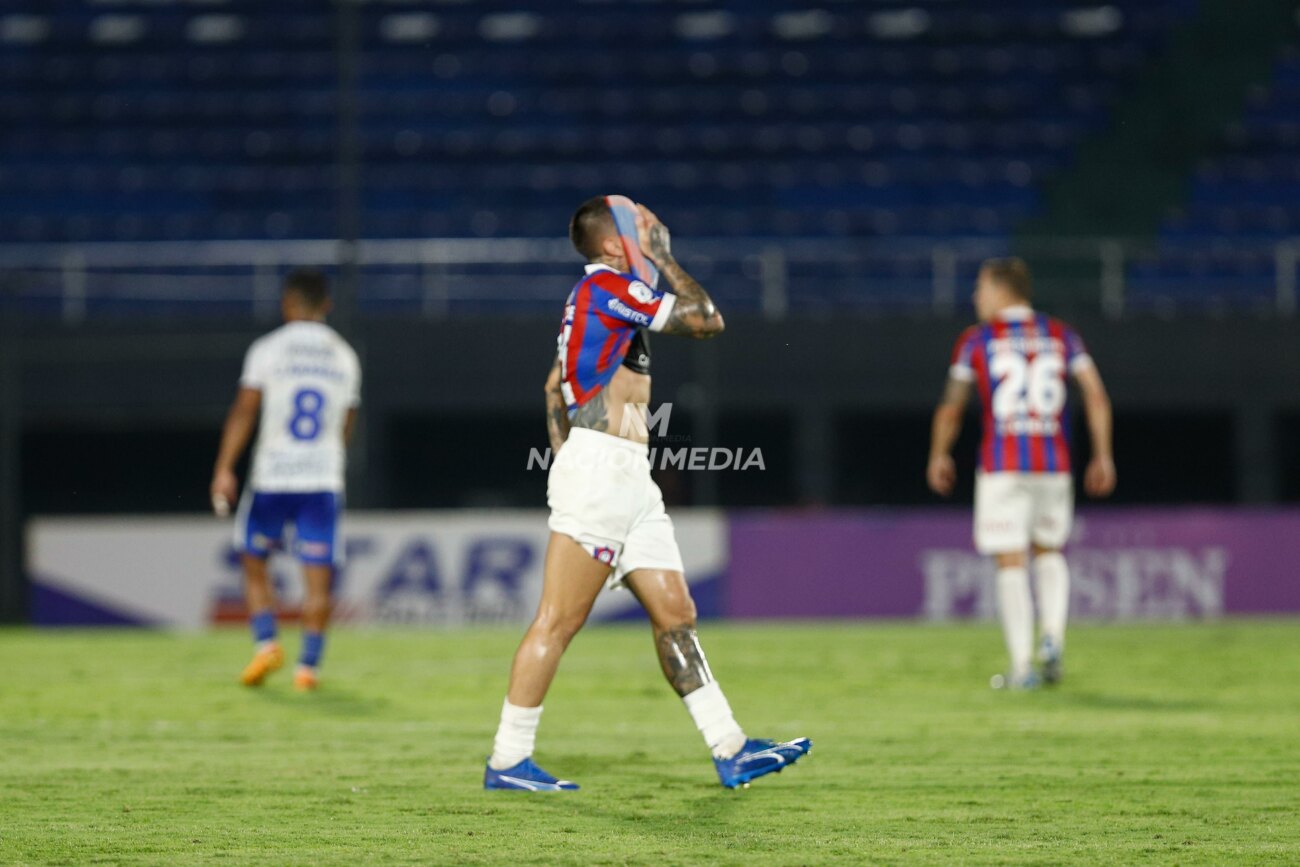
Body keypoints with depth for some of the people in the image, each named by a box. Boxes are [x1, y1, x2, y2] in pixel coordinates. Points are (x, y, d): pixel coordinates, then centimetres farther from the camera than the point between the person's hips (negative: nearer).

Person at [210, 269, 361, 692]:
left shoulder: (267, 349, -2)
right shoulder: (344, 356, 10)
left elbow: (244, 410, -8)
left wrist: (224, 469, -9)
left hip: (272, 479, -2)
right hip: (325, 480, 2)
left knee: (254, 561, 12)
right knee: (319, 575, 2)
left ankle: (266, 642, -3)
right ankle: (308, 665, -2)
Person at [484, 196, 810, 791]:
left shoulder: (594, 298, 21)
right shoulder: (608, 286, -9)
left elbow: (554, 387, 26)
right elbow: (708, 320, -10)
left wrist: (567, 457, 25)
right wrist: (662, 257, 0)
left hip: (631, 483, 10)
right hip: (599, 470, -10)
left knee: (676, 614, 7)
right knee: (559, 621, -8)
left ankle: (730, 751, 7)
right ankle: (507, 761, -4)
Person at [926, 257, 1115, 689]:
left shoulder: (976, 339, 2)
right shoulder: (1062, 336, 9)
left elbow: (951, 407, 7)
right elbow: (1097, 396, 2)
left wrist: (939, 455, 21)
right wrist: (1102, 456, 7)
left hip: (1002, 465, -3)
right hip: (1054, 465, 3)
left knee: (1012, 563, 0)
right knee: (1049, 550, 21)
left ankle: (1022, 666, -5)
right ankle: (1053, 637, -2)